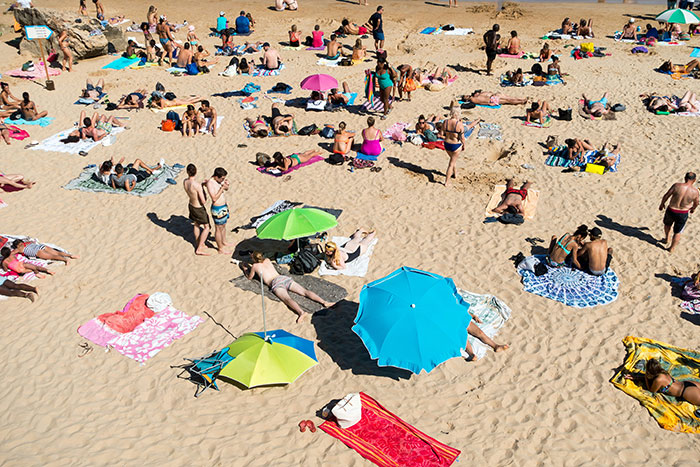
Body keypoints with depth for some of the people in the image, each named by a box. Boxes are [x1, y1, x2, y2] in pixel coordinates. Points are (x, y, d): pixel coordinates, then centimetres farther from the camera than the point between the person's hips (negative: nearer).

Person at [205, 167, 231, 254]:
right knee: (218, 229, 5)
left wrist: (227, 185, -7)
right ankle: (221, 249, 17)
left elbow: (226, 189, 14)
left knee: (223, 226, 25)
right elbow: (214, 198, -27)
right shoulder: (210, 183, -23)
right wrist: (222, 188, -29)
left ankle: (224, 242, 44)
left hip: (224, 206, 8)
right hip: (217, 209, -8)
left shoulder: (220, 179, -1)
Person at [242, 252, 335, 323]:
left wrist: (245, 268, 49)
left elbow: (249, 277, 33)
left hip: (276, 283, -6)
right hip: (285, 278, 6)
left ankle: (300, 312, -59)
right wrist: (253, 256, 65)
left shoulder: (255, 266, 16)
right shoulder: (267, 260, 30)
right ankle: (324, 302, -29)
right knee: (305, 292, -10)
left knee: (287, 299, -31)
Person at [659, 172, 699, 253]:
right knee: (677, 232, 20)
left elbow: (666, 196, -9)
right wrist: (693, 208, 28)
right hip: (683, 214, 0)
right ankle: (672, 248, 32)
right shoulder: (695, 191, -13)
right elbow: (696, 203, 5)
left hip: (671, 211, 0)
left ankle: (667, 239, 50)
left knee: (667, 224, 33)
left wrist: (662, 204, 11)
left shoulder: (676, 186, -17)